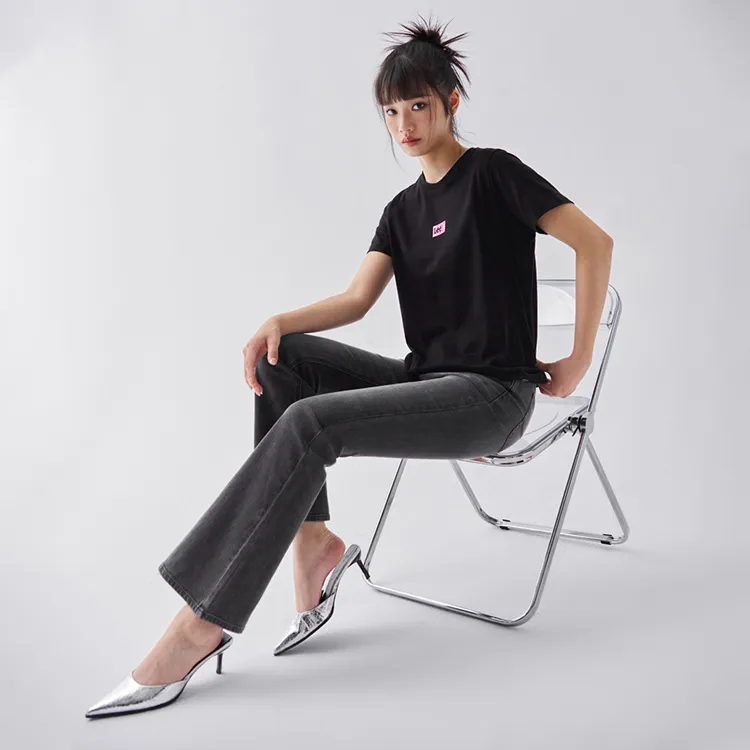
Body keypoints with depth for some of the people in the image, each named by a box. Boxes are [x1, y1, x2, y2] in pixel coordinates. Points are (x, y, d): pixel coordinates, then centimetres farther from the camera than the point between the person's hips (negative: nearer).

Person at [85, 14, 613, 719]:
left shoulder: (493, 172, -3)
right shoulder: (404, 208, 16)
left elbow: (595, 242, -7)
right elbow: (357, 298, 4)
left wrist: (578, 361, -8)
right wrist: (280, 322, -15)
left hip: (492, 394, -7)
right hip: (425, 379, 7)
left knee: (308, 423, -28)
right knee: (282, 360, -13)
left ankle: (202, 627, -22)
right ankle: (313, 541, -12)